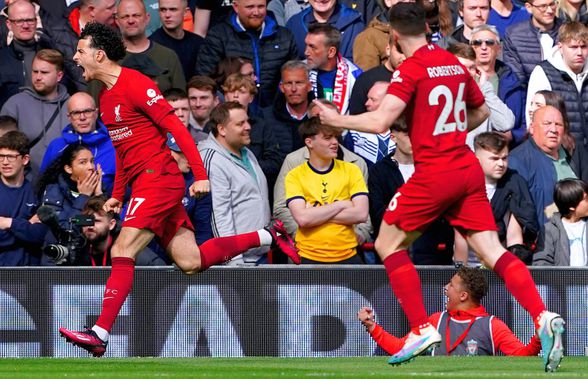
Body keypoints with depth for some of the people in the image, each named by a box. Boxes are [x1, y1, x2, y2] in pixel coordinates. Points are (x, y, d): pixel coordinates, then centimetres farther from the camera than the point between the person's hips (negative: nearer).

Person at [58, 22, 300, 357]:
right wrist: (117, 195, 24)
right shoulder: (106, 97, 19)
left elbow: (176, 127, -14)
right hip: (144, 183, 9)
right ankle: (268, 236, 16)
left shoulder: (134, 83, -10)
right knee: (190, 262, 4)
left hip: (159, 176, -9)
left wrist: (201, 175, -19)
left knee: (123, 251, -17)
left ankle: (100, 334, -22)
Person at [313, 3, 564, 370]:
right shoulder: (454, 63, 12)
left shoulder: (412, 68, -10)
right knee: (493, 250, 1)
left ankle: (422, 329, 3)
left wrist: (338, 120, -4)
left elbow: (379, 121, -18)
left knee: (388, 244, 10)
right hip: (468, 168, 6)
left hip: (434, 173, -6)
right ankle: (543, 317, -18)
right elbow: (481, 110, 26)